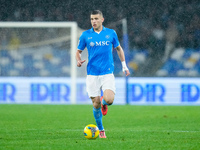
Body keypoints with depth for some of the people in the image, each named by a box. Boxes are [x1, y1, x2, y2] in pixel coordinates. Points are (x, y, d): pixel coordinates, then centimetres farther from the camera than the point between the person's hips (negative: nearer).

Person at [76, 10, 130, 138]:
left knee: (109, 100, -21)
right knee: (96, 104, -1)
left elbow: (119, 48, 19)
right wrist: (78, 60, -9)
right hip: (92, 74, 1)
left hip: (107, 73, 0)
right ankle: (101, 130, 20)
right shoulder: (85, 35, 3)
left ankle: (104, 102, 18)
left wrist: (124, 65, 15)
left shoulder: (111, 33, 4)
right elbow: (78, 51, 13)